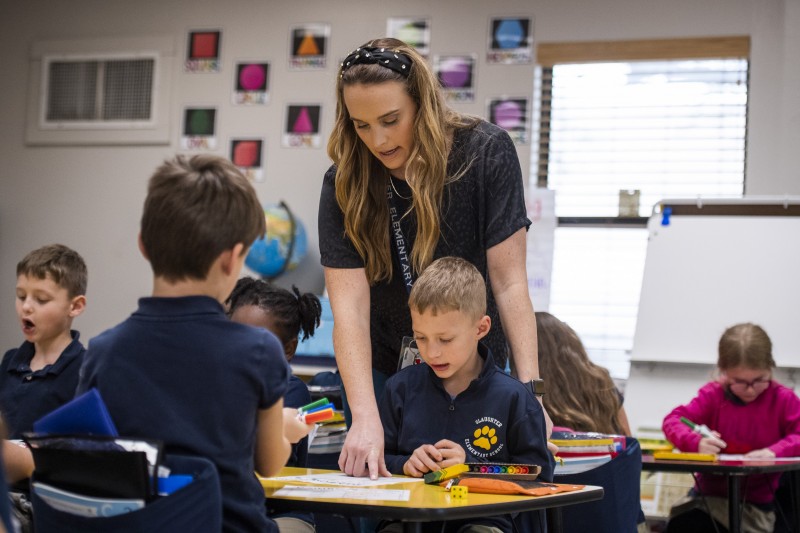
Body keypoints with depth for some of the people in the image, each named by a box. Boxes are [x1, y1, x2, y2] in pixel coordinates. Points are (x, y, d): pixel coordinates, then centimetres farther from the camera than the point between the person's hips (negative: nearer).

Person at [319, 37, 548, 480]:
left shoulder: (486, 153, -18)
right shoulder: (344, 185, -16)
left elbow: (508, 281, -19)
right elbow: (349, 306, -25)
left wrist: (529, 390, -27)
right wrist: (365, 420, -37)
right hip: (383, 369, 1)